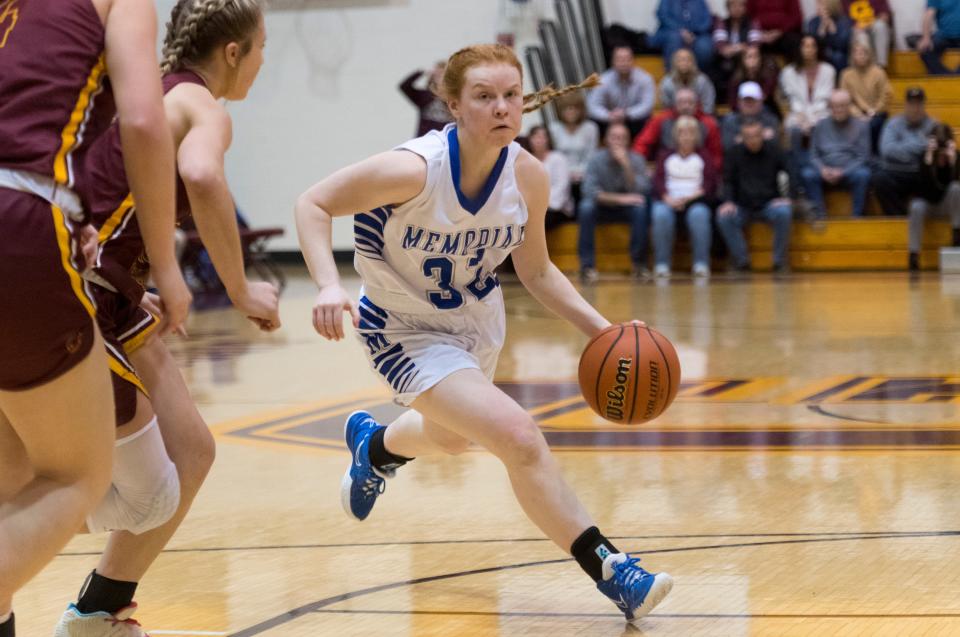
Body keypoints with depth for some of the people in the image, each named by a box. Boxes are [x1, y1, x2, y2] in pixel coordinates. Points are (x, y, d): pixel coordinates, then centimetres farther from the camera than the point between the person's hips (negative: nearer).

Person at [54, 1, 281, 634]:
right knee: (150, 499, -4)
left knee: (192, 454, 17)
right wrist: (240, 290, -20)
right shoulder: (203, 107, -7)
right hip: (75, 303, -9)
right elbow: (201, 177, -30)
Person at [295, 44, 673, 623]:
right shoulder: (415, 168, -31)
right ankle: (608, 570, -13)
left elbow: (536, 271, 0)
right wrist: (329, 287, -36)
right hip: (408, 332, -7)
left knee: (451, 437, 32)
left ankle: (373, 445, 68)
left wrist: (601, 329, -12)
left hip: (480, 324, 7)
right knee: (519, 438, -25)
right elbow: (314, 204, -21)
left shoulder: (528, 177, -15)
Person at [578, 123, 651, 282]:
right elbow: (589, 191, -24)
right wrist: (619, 198, -31)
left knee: (640, 208, -32)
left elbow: (639, 191, -22)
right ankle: (587, 265, -30)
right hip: (602, 205, -1)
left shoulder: (636, 160, -10)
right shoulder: (596, 159, -13)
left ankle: (639, 263, -22)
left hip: (626, 208, 1)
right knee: (586, 207, -33)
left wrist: (626, 165, -31)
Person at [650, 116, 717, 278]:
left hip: (695, 201, -1)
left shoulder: (703, 159, 18)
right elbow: (658, 181, 8)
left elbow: (710, 185, 4)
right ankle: (661, 265, -33)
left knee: (699, 214, -37)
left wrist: (689, 198, -12)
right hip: (668, 200, 1)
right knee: (661, 215, -35)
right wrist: (667, 198, -13)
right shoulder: (666, 157, 22)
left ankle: (701, 264, -35)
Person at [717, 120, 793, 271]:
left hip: (769, 203, -1)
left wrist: (787, 197, -13)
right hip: (742, 207, 1)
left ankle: (780, 260, -18)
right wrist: (728, 201, -12)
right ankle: (741, 260, -16)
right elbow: (728, 182, 7)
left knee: (784, 213, -34)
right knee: (723, 217, -29)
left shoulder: (773, 149, 2)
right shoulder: (735, 152, 5)